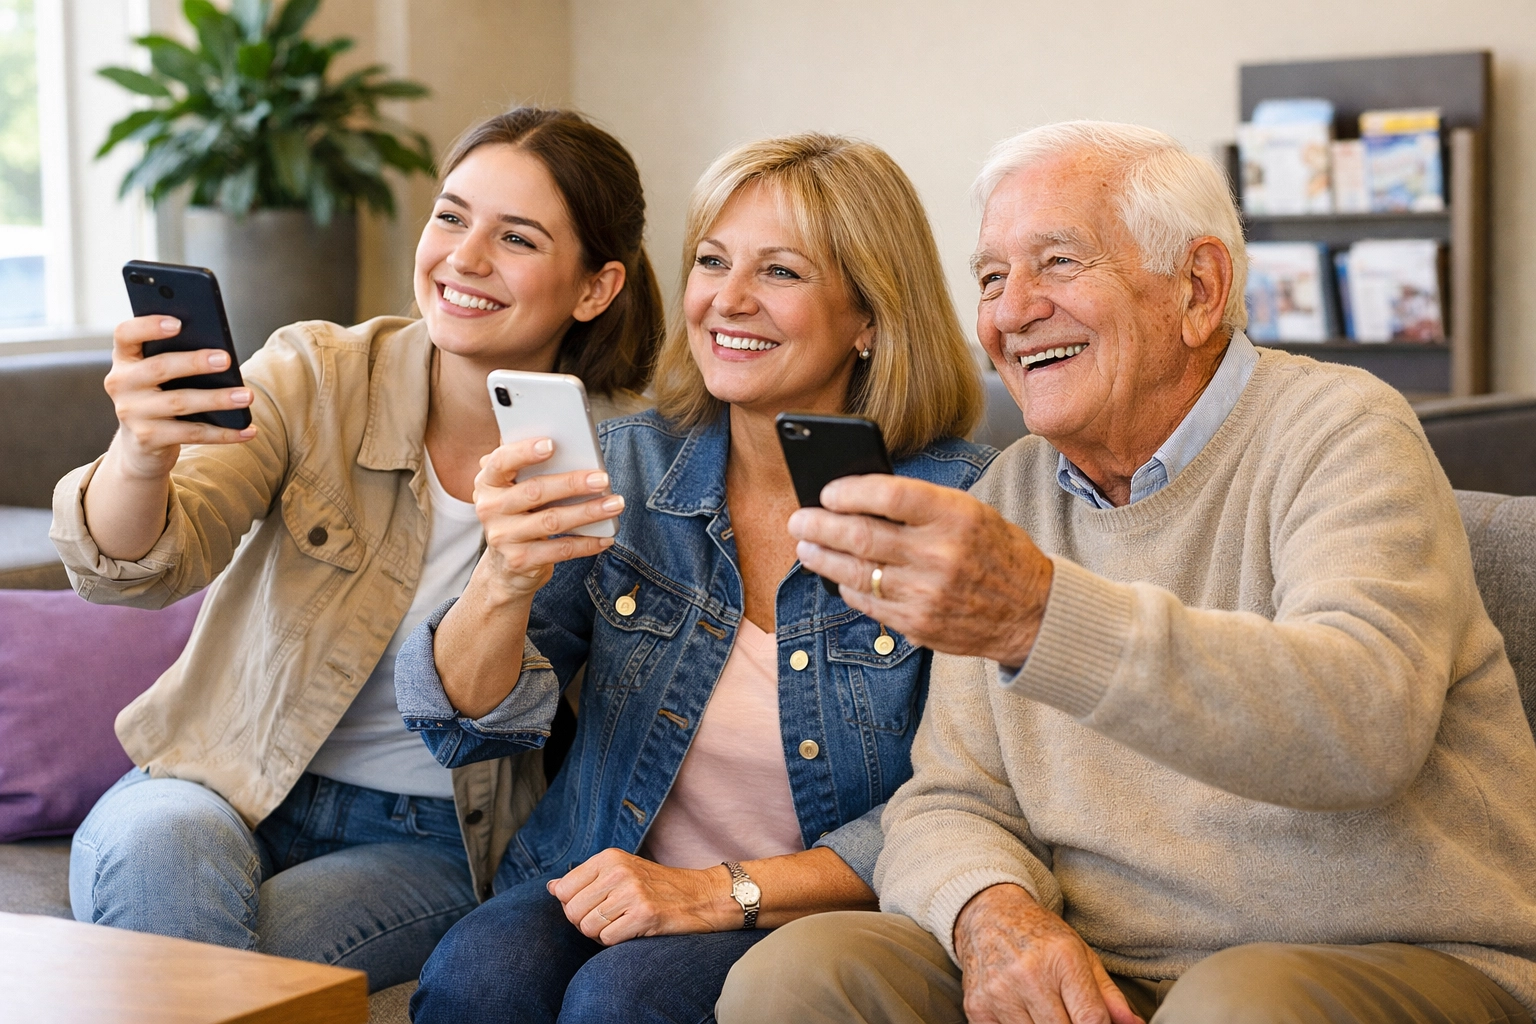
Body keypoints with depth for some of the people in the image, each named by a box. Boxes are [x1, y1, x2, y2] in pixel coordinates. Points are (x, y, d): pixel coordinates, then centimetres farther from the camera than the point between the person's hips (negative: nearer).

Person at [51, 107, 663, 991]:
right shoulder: (317, 375, -7)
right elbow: (138, 569, -19)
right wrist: (142, 458, -42)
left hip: (432, 843, 0)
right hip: (232, 786, 1)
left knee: (240, 965, -29)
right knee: (155, 853, -33)